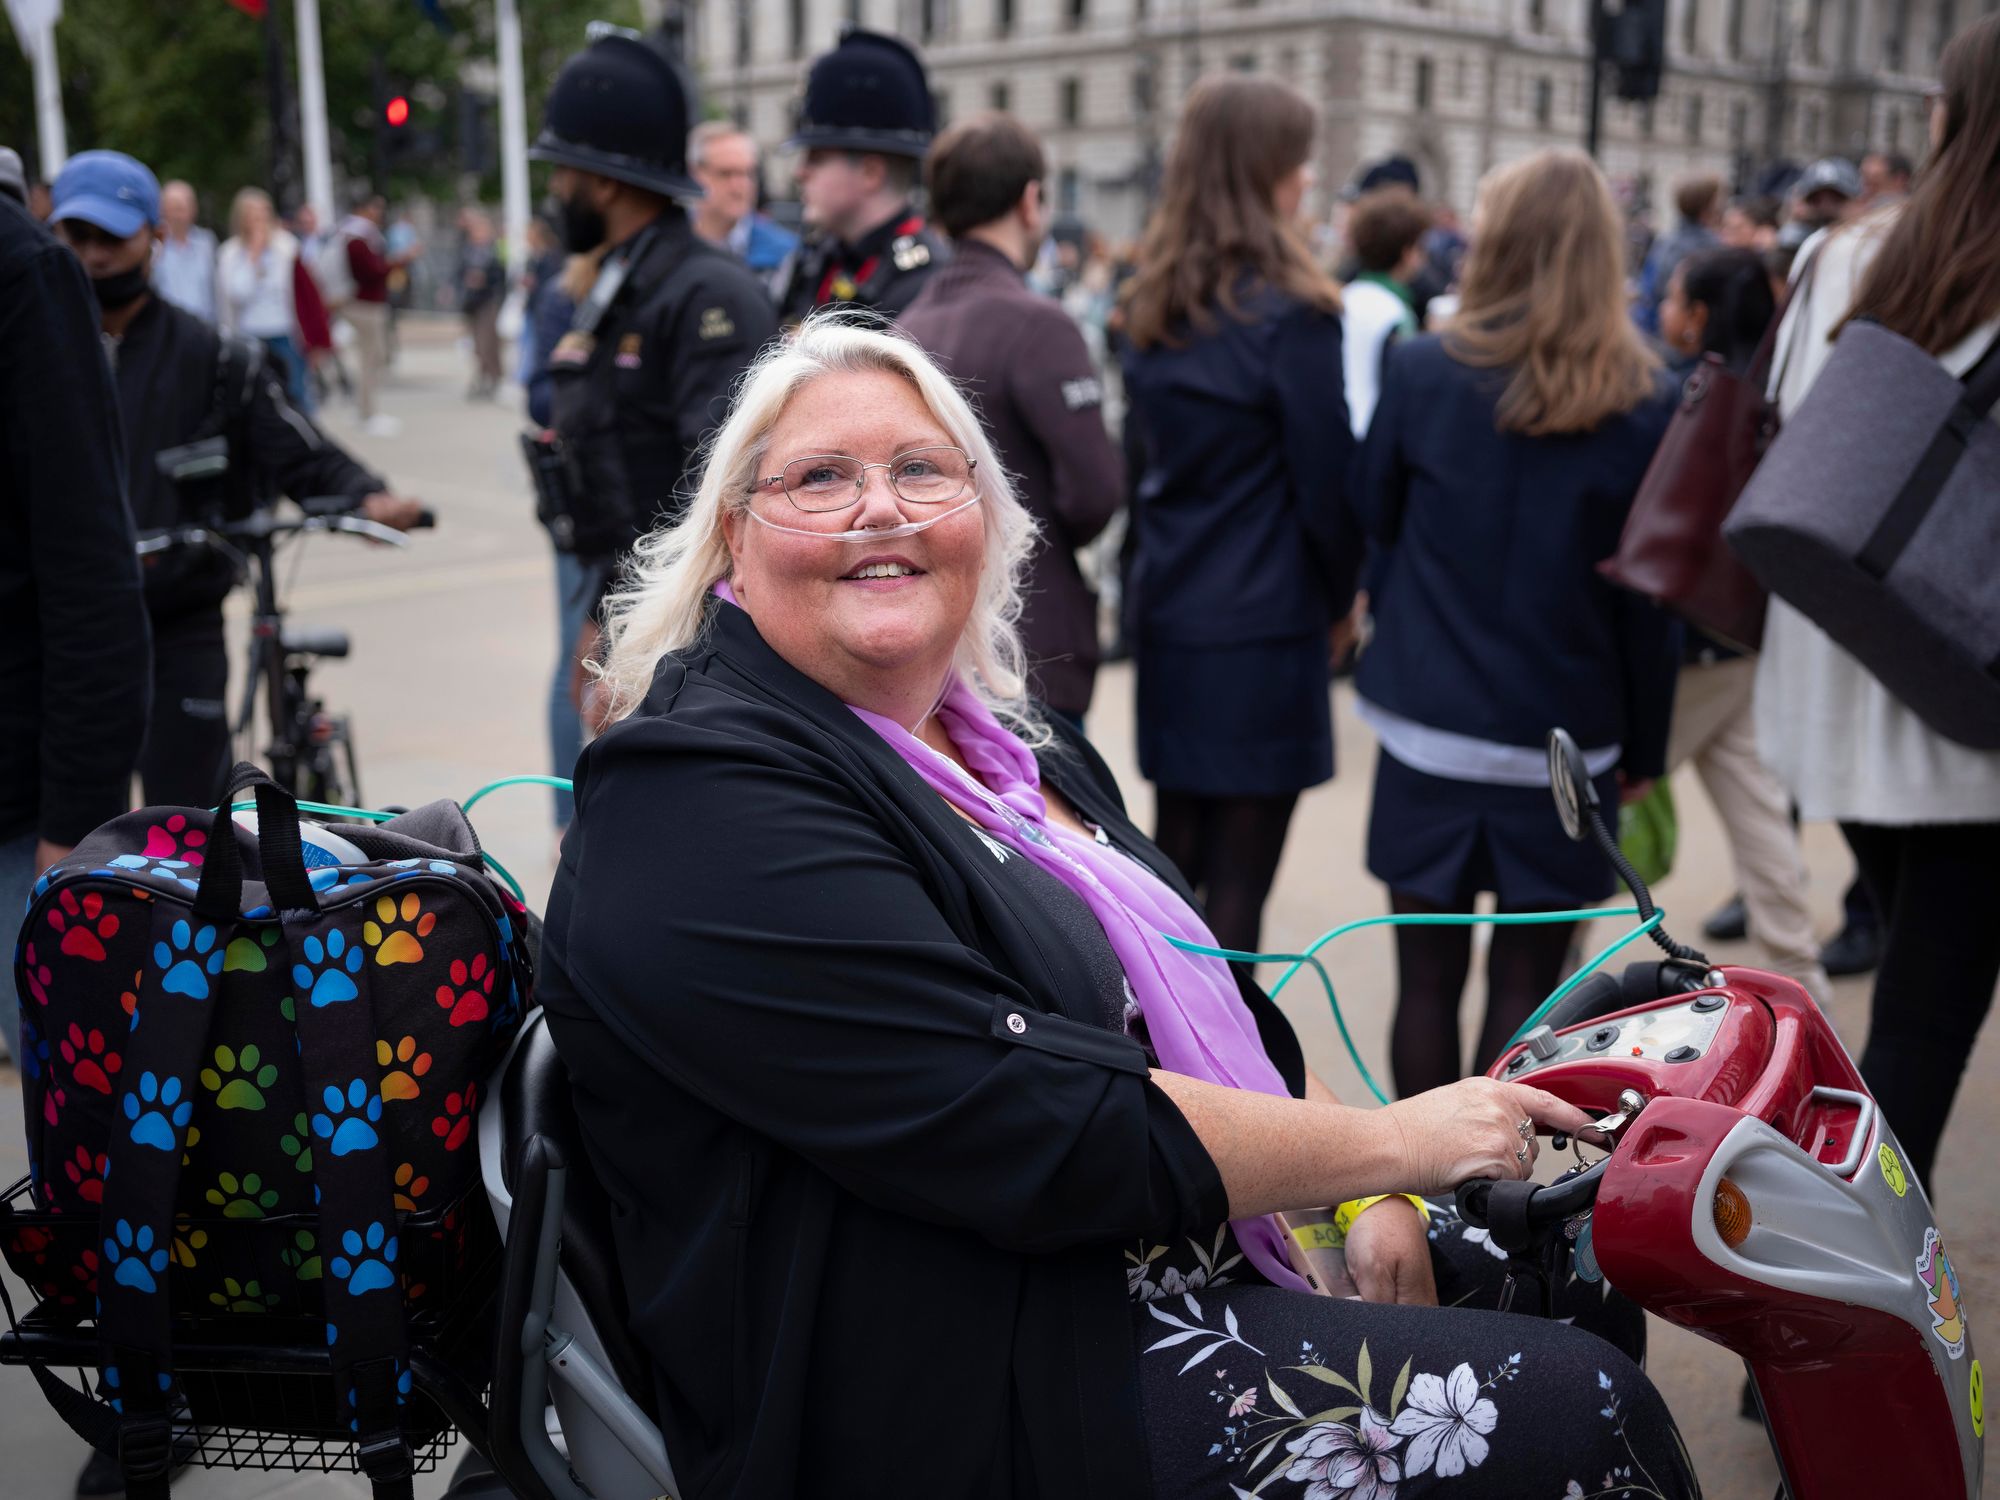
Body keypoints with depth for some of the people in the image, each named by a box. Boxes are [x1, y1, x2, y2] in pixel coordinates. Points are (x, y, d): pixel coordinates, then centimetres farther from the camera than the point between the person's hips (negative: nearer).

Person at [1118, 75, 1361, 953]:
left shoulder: (1153, 305, 7)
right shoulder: (1290, 312, -14)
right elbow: (1327, 482, -10)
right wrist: (1340, 596, 6)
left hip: (1167, 610, 7)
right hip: (1266, 626, -7)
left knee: (1176, 852, 17)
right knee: (1238, 878, 1)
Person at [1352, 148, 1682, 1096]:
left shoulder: (1422, 369, -6)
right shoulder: (1647, 404, -5)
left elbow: (1372, 513, 8)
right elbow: (1651, 598, -1)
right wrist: (1643, 750, 8)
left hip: (1430, 725, 0)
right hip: (1566, 735, 0)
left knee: (1427, 978, 9)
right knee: (1527, 984, 8)